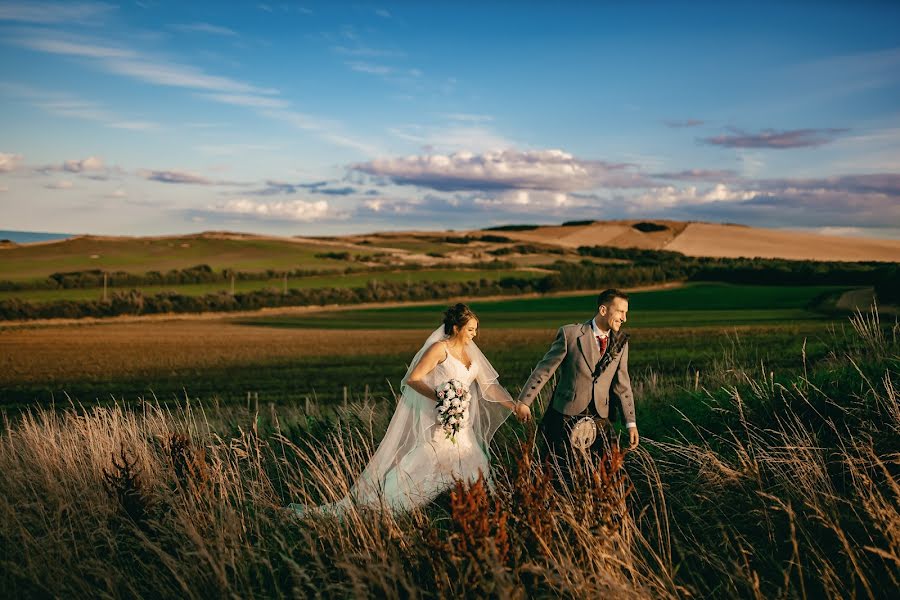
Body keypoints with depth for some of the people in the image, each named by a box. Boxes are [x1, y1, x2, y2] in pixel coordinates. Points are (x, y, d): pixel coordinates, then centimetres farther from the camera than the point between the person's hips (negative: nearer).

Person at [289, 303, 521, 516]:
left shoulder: (468, 351, 13)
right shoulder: (439, 348, -9)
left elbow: (487, 385, 15)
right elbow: (412, 379, -13)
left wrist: (514, 406, 11)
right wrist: (438, 397, -26)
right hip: (437, 424, -8)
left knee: (477, 471, 2)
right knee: (410, 468, -10)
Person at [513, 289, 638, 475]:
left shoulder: (620, 342, 2)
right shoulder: (571, 333, -11)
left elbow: (622, 384, 6)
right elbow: (544, 369, -6)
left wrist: (631, 423, 3)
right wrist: (524, 401, -5)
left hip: (600, 417, 4)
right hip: (567, 414, -3)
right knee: (565, 472, 3)